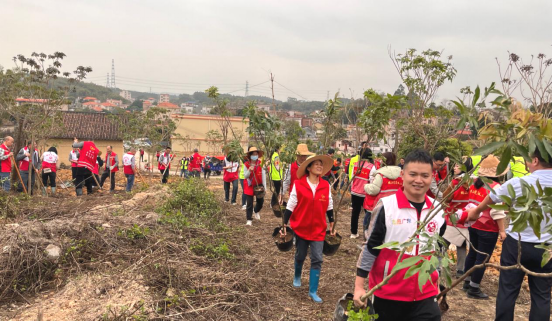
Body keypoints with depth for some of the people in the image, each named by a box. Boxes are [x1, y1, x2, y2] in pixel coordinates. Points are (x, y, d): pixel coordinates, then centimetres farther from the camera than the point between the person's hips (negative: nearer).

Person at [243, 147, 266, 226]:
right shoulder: (246, 164, -8)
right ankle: (249, 220, 8)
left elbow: (263, 175, 1)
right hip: (249, 186, -2)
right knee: (249, 204, 0)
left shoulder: (260, 163, -4)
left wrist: (264, 186, -1)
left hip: (259, 185, 2)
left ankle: (257, 211, 42)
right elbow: (245, 176, -8)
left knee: (261, 201, 9)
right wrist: (249, 170, -28)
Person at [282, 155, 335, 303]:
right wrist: (284, 225, -7)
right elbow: (290, 206, -8)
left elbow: (329, 207, 7)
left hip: (318, 229, 2)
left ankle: (313, 291, 12)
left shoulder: (326, 186, -3)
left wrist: (332, 226, 9)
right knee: (300, 256, 17)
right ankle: (297, 277, 47)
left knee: (317, 260, -1)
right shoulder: (298, 184, -13)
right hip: (301, 227, -2)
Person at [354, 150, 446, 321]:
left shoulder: (438, 211, 1)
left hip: (425, 295, 3)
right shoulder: (386, 206, -12)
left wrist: (438, 285, 17)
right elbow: (370, 247, -8)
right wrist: (359, 286, -8)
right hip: (387, 293, -3)